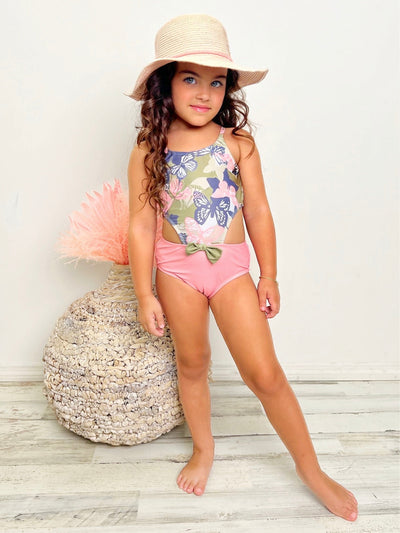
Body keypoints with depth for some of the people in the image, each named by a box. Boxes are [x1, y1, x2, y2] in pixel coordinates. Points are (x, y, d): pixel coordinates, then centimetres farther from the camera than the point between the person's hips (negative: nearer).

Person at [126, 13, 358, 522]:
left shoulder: (238, 142, -3)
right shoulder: (147, 152, -4)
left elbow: (258, 212, 1)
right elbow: (141, 225, -3)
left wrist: (268, 276, 2)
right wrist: (145, 294, -5)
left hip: (231, 268, 0)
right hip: (176, 270, 1)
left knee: (264, 373, -1)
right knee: (192, 364, 15)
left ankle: (310, 468, 22)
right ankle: (203, 449, 41)